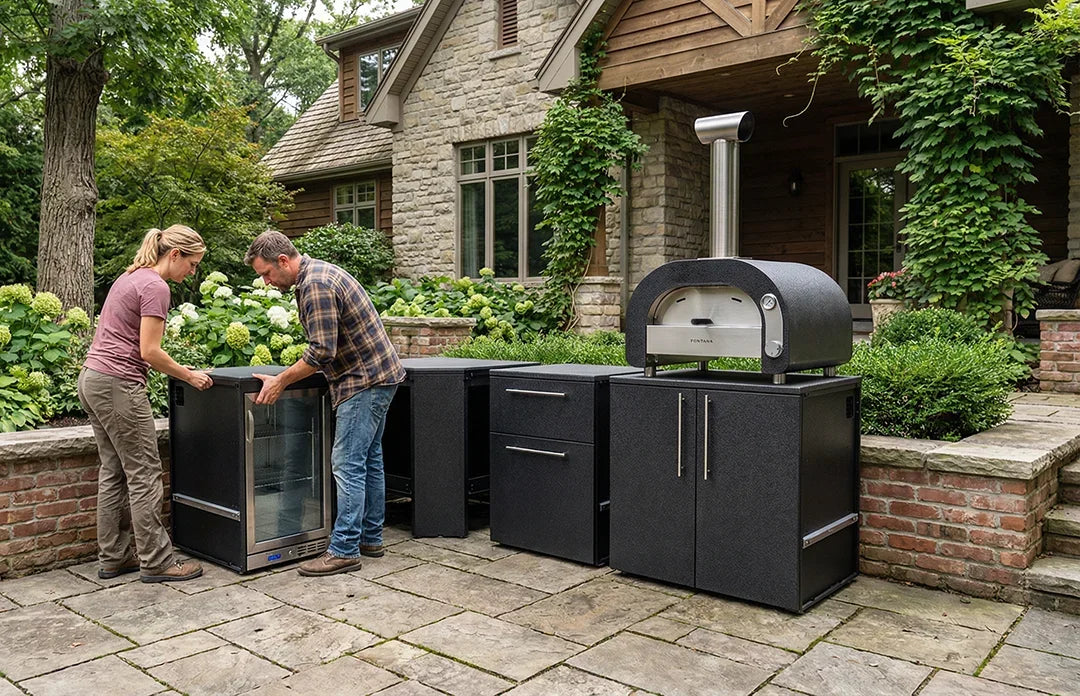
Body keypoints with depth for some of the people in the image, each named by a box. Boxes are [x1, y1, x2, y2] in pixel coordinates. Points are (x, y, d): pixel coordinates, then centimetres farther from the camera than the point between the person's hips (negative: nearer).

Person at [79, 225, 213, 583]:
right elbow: (149, 352, -16)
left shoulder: (130, 277, 17)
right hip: (119, 386, -10)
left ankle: (113, 558, 20)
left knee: (113, 472, 13)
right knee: (144, 475, -3)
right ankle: (157, 562, 4)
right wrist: (190, 376, -5)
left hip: (91, 379, 10)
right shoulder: (155, 287, -13)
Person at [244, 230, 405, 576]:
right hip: (376, 374, 11)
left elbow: (322, 351, -24)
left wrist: (280, 381, -15)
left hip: (365, 380, -11)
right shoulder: (319, 273, 14)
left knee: (347, 464, -8)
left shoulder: (316, 285, -19)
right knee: (369, 459, 14)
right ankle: (371, 538, 23)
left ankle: (344, 550, -3)